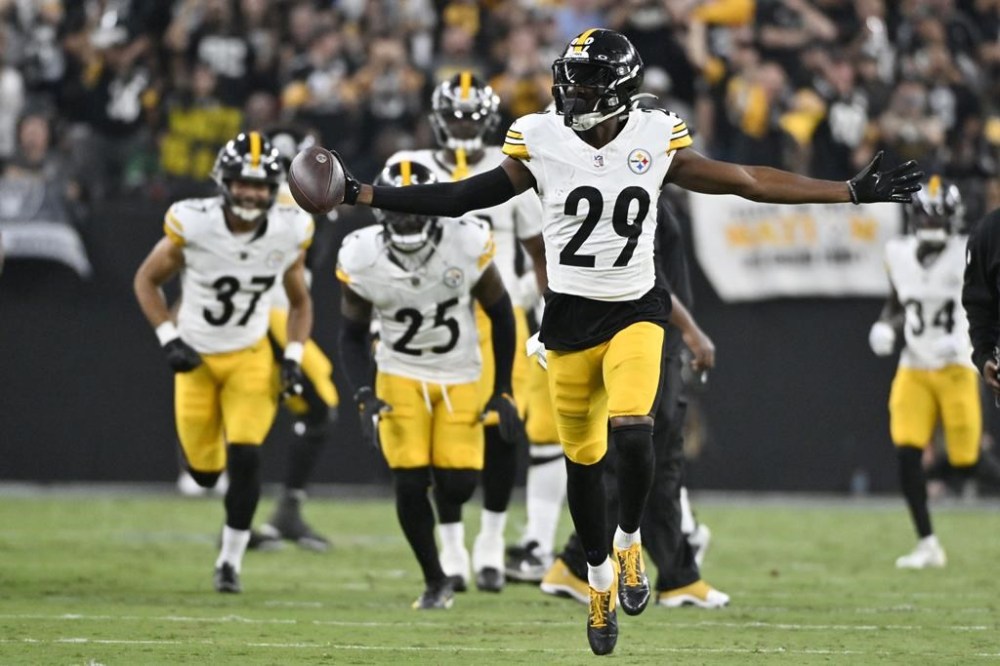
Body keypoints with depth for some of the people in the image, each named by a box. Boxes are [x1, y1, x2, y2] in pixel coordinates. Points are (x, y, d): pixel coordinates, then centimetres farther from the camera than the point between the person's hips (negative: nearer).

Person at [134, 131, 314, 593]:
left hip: (251, 357, 1)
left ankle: (231, 560, 2)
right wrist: (169, 340, -14)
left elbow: (299, 303, 5)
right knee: (205, 471, 5)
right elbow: (146, 280, -5)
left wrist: (293, 358, -7)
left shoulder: (289, 233, -13)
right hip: (197, 357, -1)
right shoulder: (193, 225, -22)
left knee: (244, 459, -15)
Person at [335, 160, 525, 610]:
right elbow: (352, 337, -3)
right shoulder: (362, 259, -17)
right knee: (410, 484, -12)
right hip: (401, 375, 0)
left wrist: (503, 393, -4)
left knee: (457, 486, -10)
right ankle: (435, 582, 7)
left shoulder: (468, 244, -19)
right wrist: (364, 397, -18)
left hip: (460, 378, 0)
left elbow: (500, 316, -4)